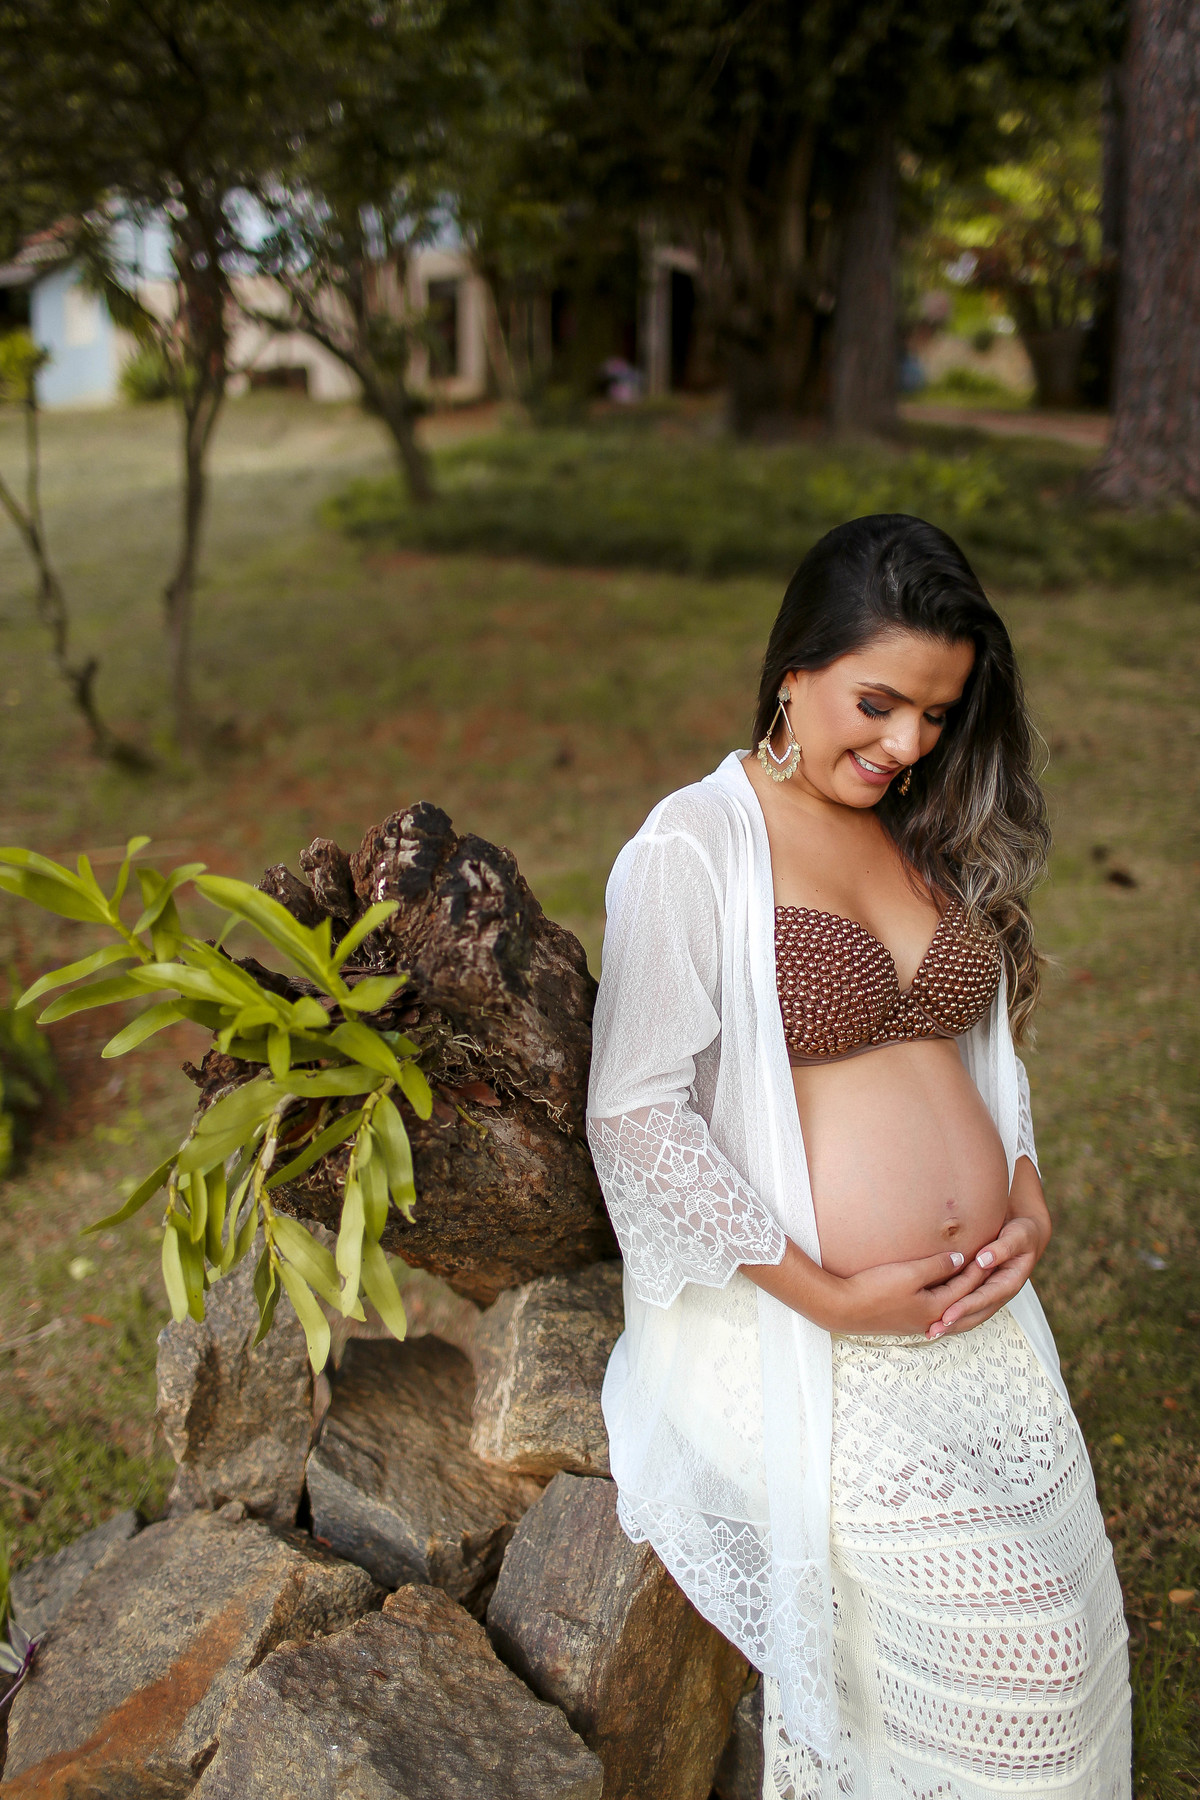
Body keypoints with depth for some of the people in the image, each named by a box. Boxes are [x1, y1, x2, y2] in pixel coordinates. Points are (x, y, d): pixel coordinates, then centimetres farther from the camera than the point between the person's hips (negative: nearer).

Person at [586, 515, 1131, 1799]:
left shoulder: (934, 836, 12)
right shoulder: (695, 847, -9)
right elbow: (634, 1113, -14)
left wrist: (1027, 1201, 4)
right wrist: (828, 1297, -15)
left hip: (978, 1311, 7)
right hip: (799, 1330, -6)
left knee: (1069, 1628, 2)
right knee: (999, 1621, -13)